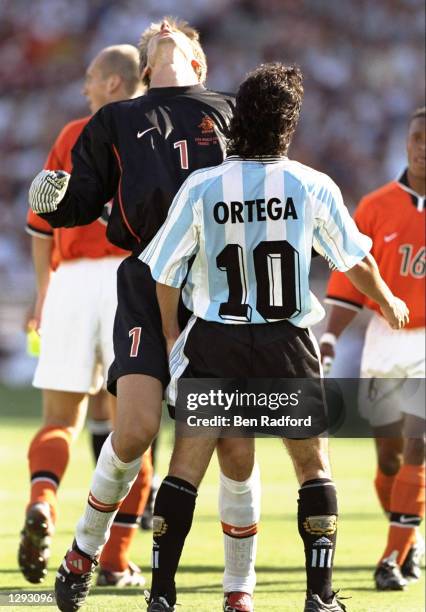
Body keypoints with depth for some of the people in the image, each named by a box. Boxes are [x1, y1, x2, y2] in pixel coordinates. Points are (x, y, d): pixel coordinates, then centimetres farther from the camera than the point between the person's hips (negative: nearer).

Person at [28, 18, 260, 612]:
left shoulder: (229, 112, 18)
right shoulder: (115, 121, 19)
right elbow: (82, 201, 14)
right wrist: (53, 200, -9)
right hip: (148, 281, -1)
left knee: (235, 443, -3)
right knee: (137, 425, -17)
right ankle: (86, 549, 7)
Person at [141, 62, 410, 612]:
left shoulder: (201, 187, -7)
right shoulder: (313, 188, -5)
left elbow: (165, 275, 0)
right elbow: (356, 261, 8)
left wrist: (171, 335, 18)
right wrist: (387, 301, 29)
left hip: (213, 343, 0)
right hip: (286, 344, 0)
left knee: (185, 468, 5)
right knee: (314, 468, 12)